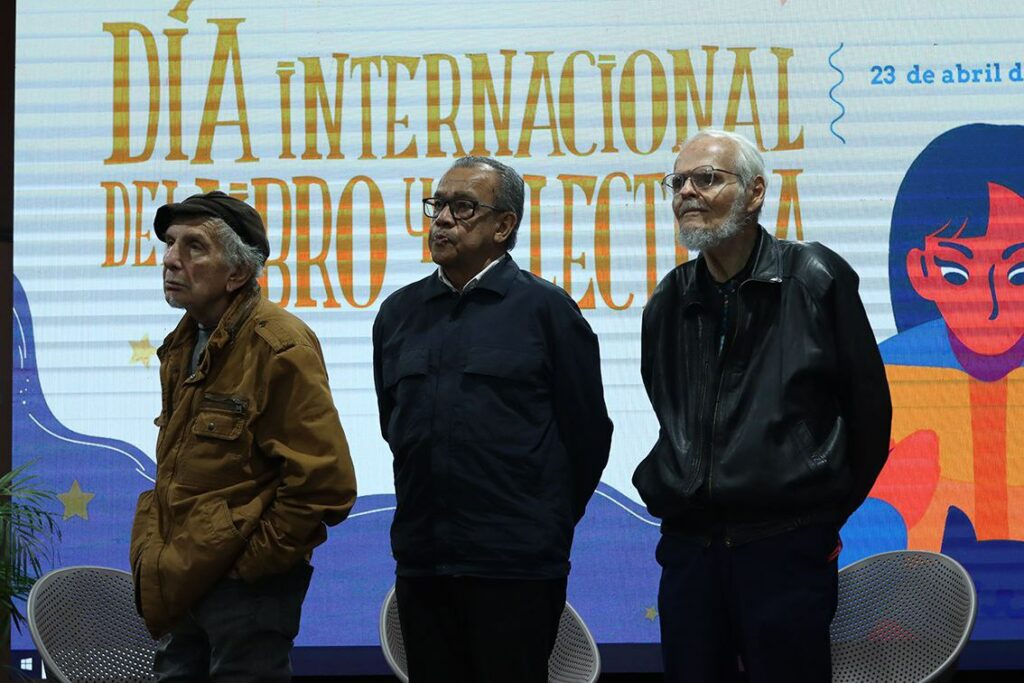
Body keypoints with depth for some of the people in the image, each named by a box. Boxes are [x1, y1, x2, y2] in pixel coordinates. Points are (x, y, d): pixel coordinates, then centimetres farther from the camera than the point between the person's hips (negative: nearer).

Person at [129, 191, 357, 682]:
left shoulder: (280, 349, -17)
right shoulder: (183, 344, 11)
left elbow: (326, 484, -20)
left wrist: (249, 562, -15)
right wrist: (156, 556, 14)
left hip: (246, 588, -8)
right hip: (180, 586, 9)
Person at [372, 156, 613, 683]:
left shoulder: (544, 308, -2)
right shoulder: (399, 313, 12)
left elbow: (587, 431, 1)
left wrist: (548, 524, 6)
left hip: (515, 565, -5)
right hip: (420, 560, 5)